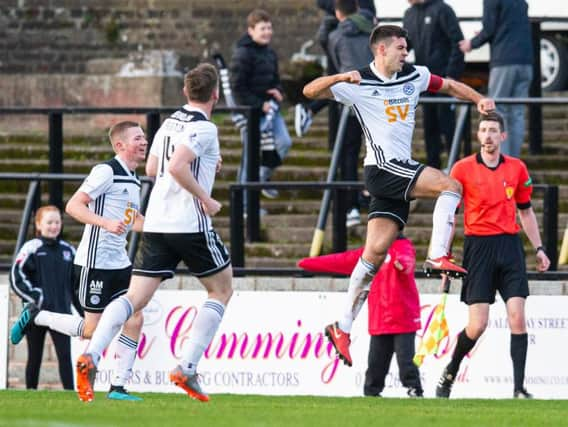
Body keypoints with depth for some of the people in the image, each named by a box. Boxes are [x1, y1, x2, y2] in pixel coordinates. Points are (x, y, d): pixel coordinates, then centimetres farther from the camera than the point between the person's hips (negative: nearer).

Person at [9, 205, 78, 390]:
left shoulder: (68, 250, 10)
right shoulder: (31, 249, -4)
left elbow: (75, 284, 18)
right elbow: (16, 278, -10)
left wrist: (84, 311, 14)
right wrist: (36, 297, -17)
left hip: (61, 312, 3)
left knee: (65, 356, -5)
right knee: (34, 357, 6)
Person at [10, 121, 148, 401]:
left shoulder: (133, 179, 15)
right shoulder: (106, 171, -13)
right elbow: (73, 206, -19)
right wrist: (107, 223, -30)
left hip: (119, 262, 8)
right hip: (95, 260, -8)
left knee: (135, 320, -4)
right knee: (91, 330, -5)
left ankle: (118, 387, 1)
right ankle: (35, 316, 16)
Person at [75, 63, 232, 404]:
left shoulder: (171, 122, 15)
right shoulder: (204, 128, -11)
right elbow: (177, 167, -24)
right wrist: (206, 200, -14)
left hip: (156, 223, 7)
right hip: (191, 223, -7)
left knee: (136, 297, 2)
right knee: (222, 289, 13)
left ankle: (91, 357, -21)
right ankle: (187, 368, 2)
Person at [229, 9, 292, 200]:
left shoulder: (270, 53, 13)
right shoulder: (242, 54, -12)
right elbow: (238, 87, -16)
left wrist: (277, 92, 1)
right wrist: (260, 105, -19)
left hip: (269, 107, 7)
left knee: (284, 142, -2)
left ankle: (264, 177, 23)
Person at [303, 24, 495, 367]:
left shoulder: (414, 76, 11)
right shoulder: (358, 84, -6)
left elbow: (449, 86, 24)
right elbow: (310, 91, -10)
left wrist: (479, 99, 7)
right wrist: (340, 78, -28)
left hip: (400, 171, 6)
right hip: (383, 168, -6)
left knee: (376, 251, 1)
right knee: (450, 186, -20)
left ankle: (343, 327, 1)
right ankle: (438, 256, -22)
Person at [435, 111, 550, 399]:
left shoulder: (517, 168, 8)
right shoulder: (463, 168, 0)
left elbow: (526, 212, 17)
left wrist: (538, 249, 11)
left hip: (510, 246, 2)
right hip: (478, 245, -2)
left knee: (517, 317, -8)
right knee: (477, 325, -7)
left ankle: (519, 388, -7)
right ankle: (450, 373, 18)